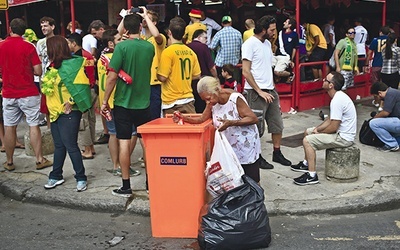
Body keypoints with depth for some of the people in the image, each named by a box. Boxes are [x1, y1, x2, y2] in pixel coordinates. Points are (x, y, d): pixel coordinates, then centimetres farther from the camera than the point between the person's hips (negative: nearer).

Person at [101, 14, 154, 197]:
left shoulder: (121, 47, -12)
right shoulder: (149, 47, 1)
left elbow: (112, 77, -15)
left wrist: (105, 101, -5)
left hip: (123, 102, -3)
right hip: (143, 103, 4)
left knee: (124, 143, 3)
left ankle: (126, 186, 8)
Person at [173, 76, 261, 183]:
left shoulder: (235, 99, -21)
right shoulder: (213, 102, -2)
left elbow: (254, 118, -22)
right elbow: (202, 119, -1)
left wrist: (231, 123, -32)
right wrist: (184, 118, -17)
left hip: (246, 146, -6)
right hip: (228, 148, 6)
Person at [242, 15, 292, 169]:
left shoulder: (267, 43, 14)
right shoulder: (250, 44, -11)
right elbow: (246, 72, -16)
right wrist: (260, 91, -16)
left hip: (270, 90, 8)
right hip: (256, 92, -8)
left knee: (277, 124, 13)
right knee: (257, 127, 1)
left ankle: (277, 153, 27)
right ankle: (257, 157, 14)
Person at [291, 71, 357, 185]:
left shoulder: (337, 100, -26)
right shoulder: (338, 96, 7)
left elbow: (333, 127, -25)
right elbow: (331, 119, 15)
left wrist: (319, 133, -8)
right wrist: (317, 128, 2)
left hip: (343, 137, -11)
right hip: (341, 132, 11)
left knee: (307, 141, -17)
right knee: (308, 132, 19)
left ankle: (312, 175, -13)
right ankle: (307, 163, 31)